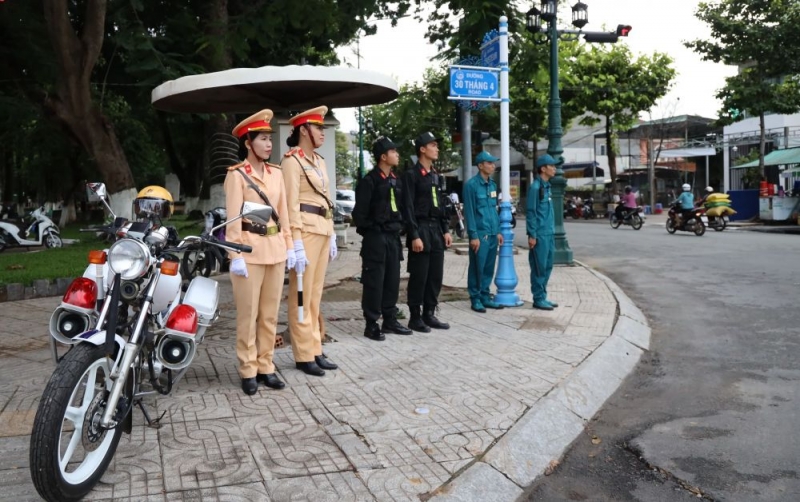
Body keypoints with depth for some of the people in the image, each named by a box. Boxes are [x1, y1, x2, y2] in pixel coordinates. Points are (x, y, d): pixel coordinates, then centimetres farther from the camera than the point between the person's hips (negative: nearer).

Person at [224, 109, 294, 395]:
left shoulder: (276, 173, 12)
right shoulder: (236, 174, -5)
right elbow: (233, 217, -9)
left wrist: (289, 246, 8)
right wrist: (236, 255, -15)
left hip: (275, 248, 6)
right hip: (250, 249, -5)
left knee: (271, 313, 9)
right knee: (248, 314, 0)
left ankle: (266, 366, 19)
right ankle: (248, 370, 10)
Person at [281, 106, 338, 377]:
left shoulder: (319, 161, 18)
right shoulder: (292, 160, -8)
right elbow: (291, 205, -14)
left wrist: (331, 235, 16)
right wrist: (297, 244, -19)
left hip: (322, 231, 8)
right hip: (305, 230, -8)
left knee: (316, 294, 12)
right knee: (302, 296, -2)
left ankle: (315, 349, 19)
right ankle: (303, 355, 4)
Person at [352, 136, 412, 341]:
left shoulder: (396, 181, 14)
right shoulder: (369, 181, -10)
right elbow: (359, 213, -12)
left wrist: (398, 227, 11)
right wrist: (371, 231, -9)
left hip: (393, 237, 7)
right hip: (375, 238, -7)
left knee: (392, 281, 11)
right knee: (374, 282, -3)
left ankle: (390, 320, 21)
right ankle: (371, 325, 4)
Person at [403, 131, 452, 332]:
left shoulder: (436, 176, 16)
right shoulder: (411, 175, -8)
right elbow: (409, 208, -12)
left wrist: (445, 230, 12)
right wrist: (414, 236, -17)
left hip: (436, 229, 7)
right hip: (421, 229, -7)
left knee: (436, 276, 8)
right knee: (419, 277, -2)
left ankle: (429, 314, 18)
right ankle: (415, 317, 8)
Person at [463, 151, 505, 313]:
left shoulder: (492, 184, 13)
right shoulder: (471, 185, -9)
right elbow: (469, 211, -11)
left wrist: (498, 231, 14)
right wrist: (473, 236, -15)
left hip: (492, 234, 7)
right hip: (480, 234, -7)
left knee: (489, 268, 11)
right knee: (477, 268, -1)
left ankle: (485, 297, 21)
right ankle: (475, 299, 9)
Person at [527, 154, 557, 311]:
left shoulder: (547, 186, 14)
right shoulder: (535, 187, -12)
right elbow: (530, 212, -14)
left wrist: (552, 231, 17)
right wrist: (531, 235, -16)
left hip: (549, 234, 9)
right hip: (540, 235, -9)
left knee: (547, 266, 12)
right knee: (539, 267, -2)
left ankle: (543, 297, 21)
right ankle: (538, 299, 5)